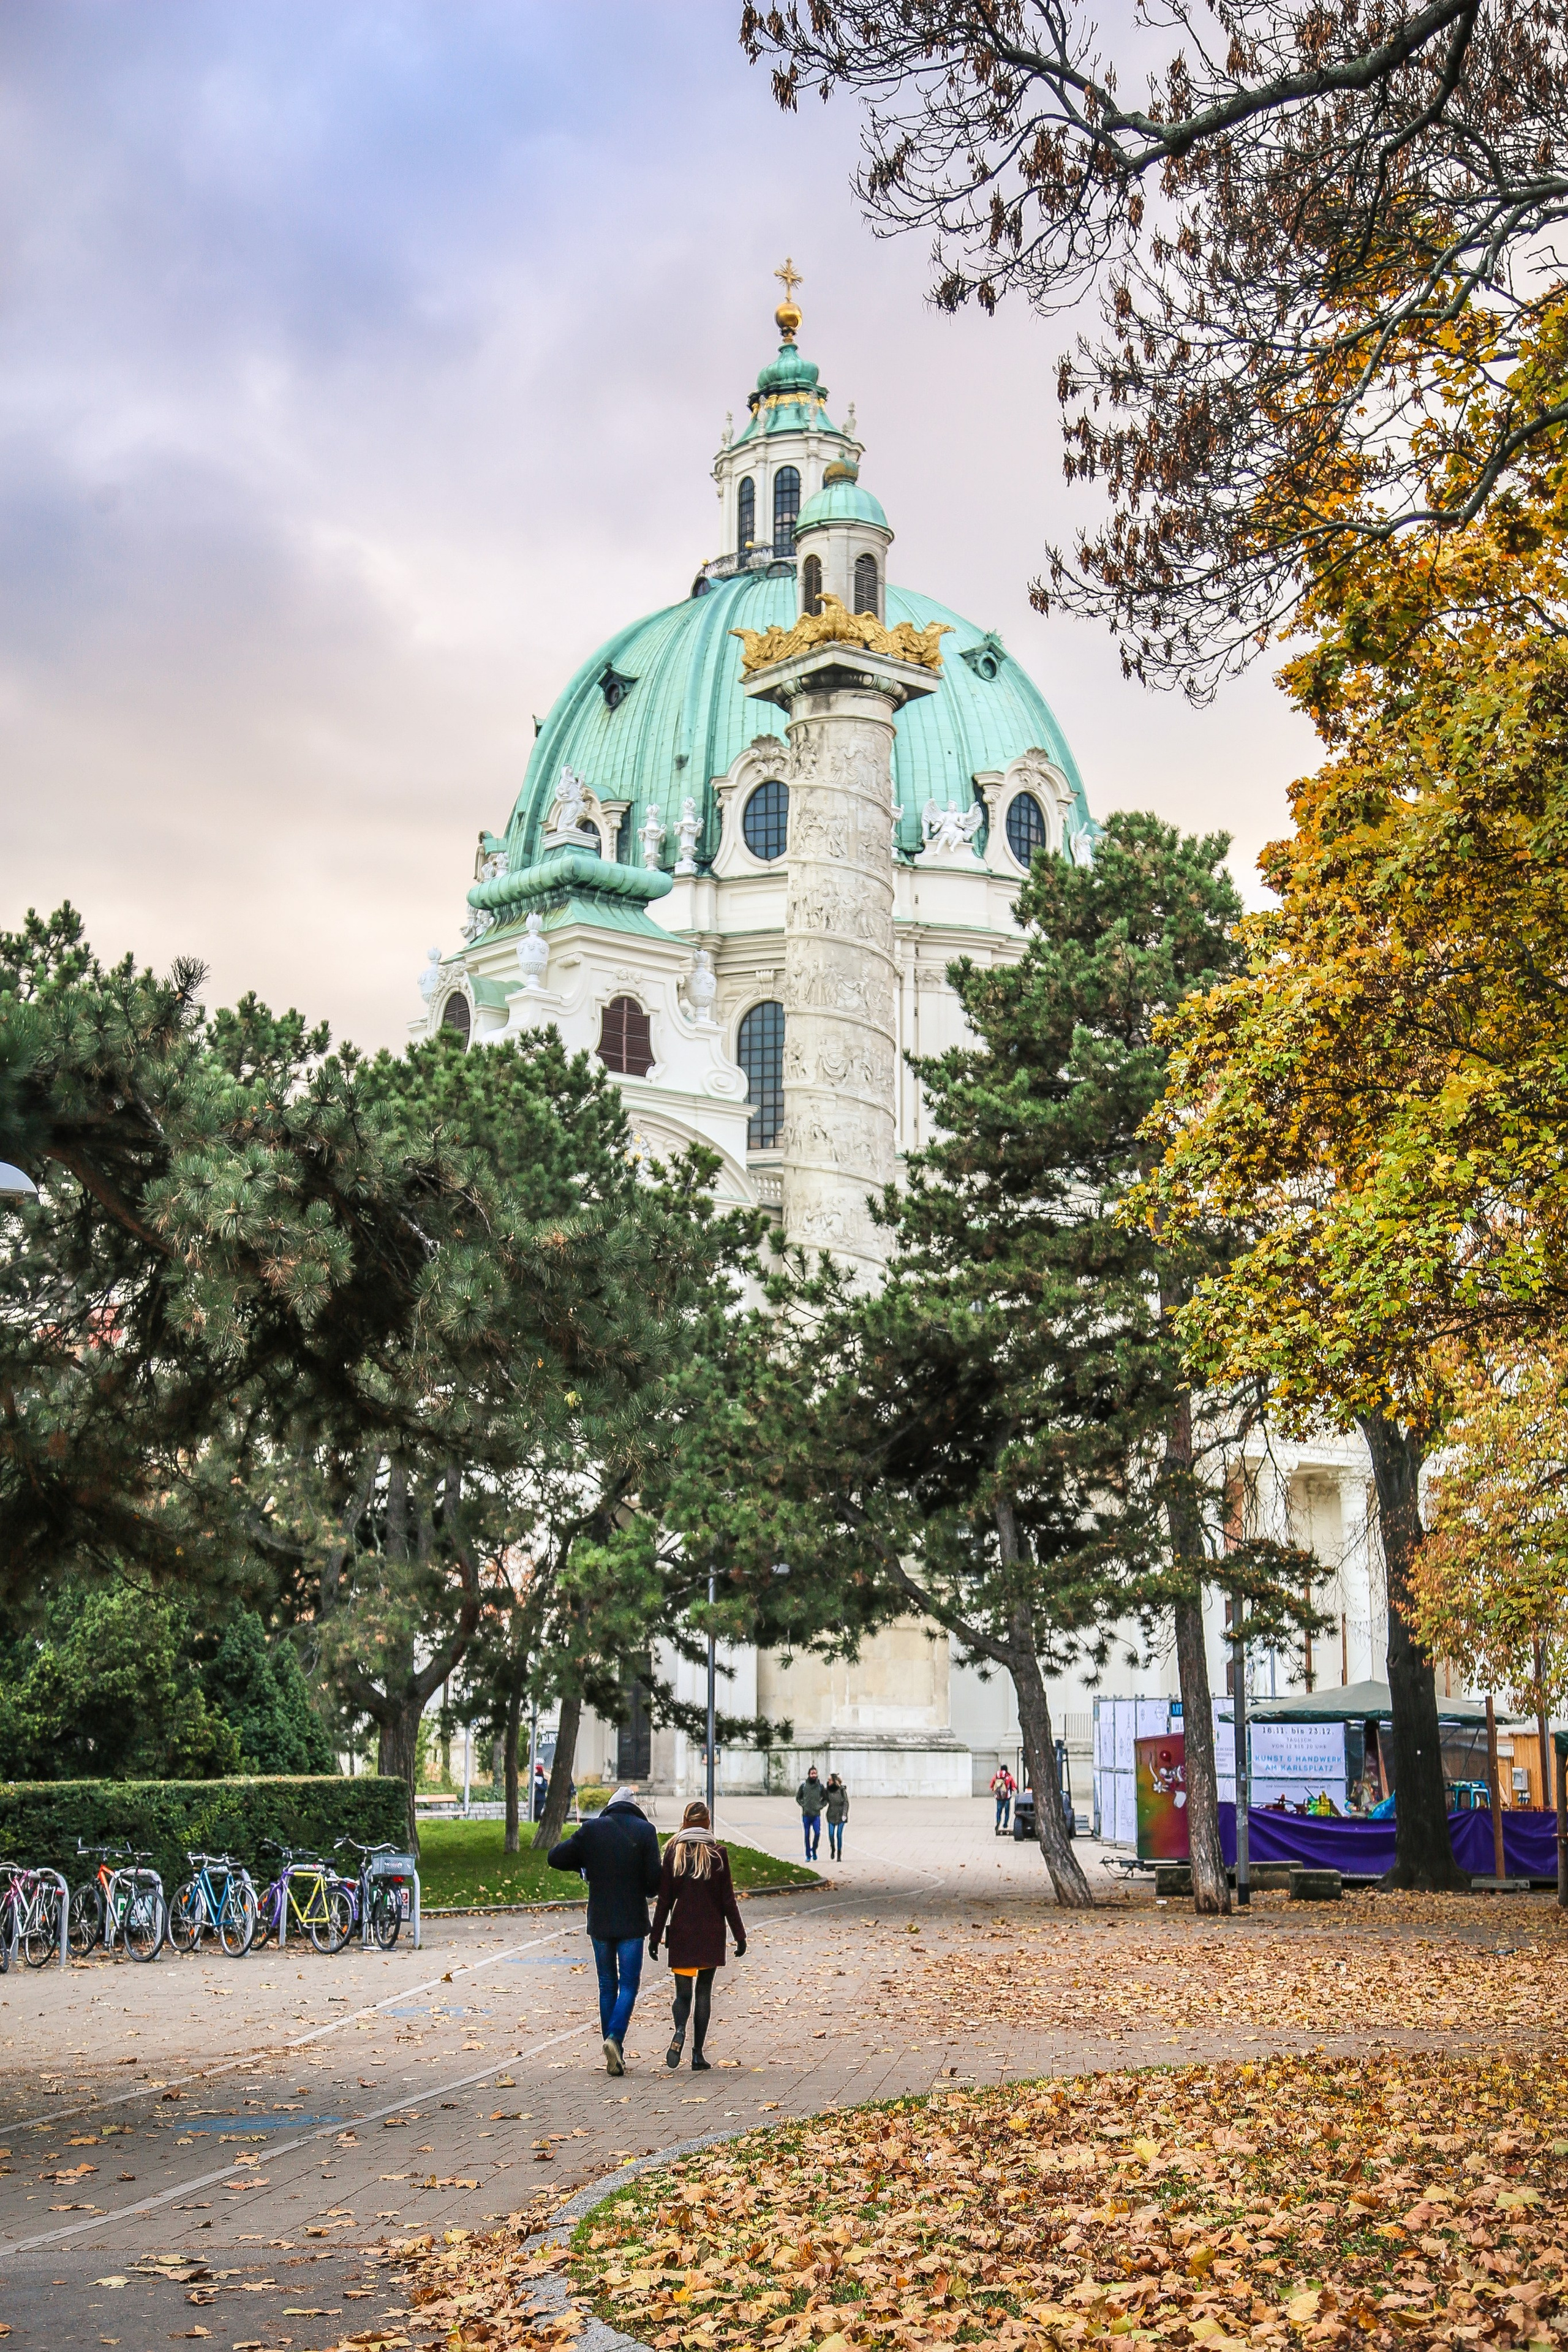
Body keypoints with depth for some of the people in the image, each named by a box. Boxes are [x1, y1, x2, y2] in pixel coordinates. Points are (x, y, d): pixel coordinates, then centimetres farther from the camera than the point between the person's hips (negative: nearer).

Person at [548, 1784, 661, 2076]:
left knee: (607, 1985, 12)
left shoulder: (591, 1829, 0)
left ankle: (614, 2057, 13)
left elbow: (555, 1857, 1)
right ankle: (615, 2037, -19)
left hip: (599, 1920, 2)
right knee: (629, 1984, 4)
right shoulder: (646, 1831, -4)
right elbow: (655, 1879, -8)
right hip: (632, 1921, -2)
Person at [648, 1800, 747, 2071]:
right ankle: (698, 2054, 6)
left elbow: (664, 1900, -2)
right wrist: (740, 1935, 5)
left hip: (681, 1932, 0)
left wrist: (655, 1936, 3)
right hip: (711, 1934, 0)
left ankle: (680, 2031, -24)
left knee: (683, 1992, 6)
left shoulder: (674, 1853, -3)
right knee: (704, 1992, 10)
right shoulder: (717, 1854, -4)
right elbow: (728, 1900, -2)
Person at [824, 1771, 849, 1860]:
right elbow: (825, 1801, 6)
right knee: (831, 1834, -3)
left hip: (840, 1815, -2)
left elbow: (846, 1802, -3)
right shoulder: (827, 1790, 2)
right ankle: (833, 1849, 26)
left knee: (839, 1835, -2)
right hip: (831, 1815, 2)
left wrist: (844, 1814, -9)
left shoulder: (842, 1790, -6)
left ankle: (839, 1854, 9)